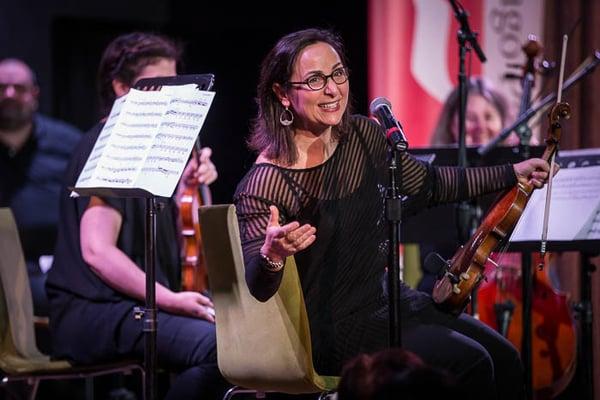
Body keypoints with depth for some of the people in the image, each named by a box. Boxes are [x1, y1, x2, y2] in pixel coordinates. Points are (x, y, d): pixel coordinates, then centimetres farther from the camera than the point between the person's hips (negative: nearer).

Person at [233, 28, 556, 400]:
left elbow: (429, 184, 16)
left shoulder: (363, 135, -1)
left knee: (505, 360, 2)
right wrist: (272, 254, -41)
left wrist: (513, 174, 16)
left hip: (382, 297, 8)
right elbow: (258, 289, -19)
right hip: (331, 329, -7)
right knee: (469, 364, -17)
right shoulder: (267, 182, -20)